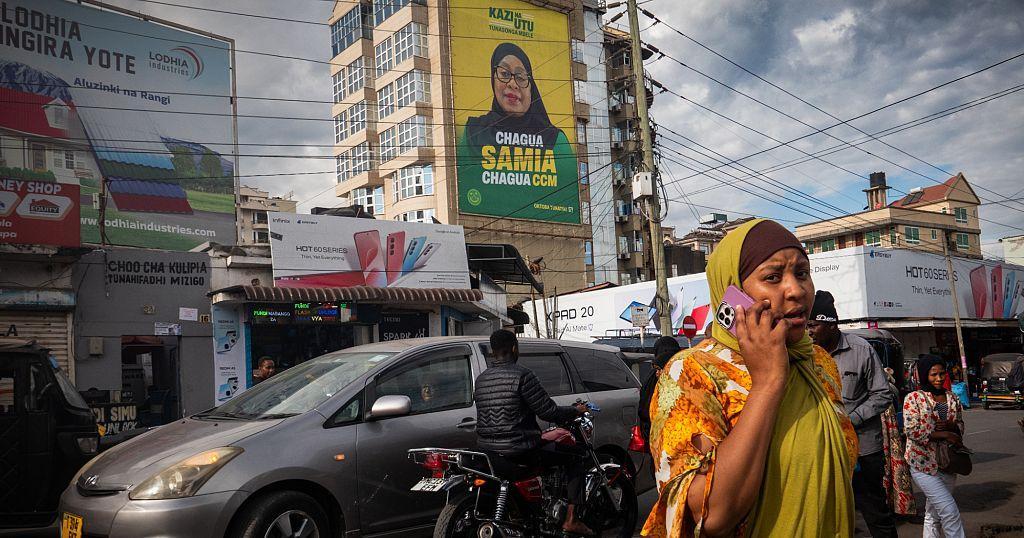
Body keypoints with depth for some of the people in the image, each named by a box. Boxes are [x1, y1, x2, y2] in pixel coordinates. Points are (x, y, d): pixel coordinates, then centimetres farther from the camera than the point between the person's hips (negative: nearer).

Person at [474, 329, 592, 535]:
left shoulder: (480, 380, 8)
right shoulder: (521, 375, -13)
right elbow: (548, 411, -14)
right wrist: (576, 410, 4)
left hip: (486, 448, 8)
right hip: (520, 450, -7)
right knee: (574, 458, 7)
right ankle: (571, 519, 0)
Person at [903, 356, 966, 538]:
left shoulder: (952, 398, 9)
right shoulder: (913, 398, -8)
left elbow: (960, 426, 16)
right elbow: (912, 431, -15)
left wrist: (950, 425, -8)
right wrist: (944, 435, -17)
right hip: (924, 464, -6)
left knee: (933, 514, 14)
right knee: (950, 511, -11)